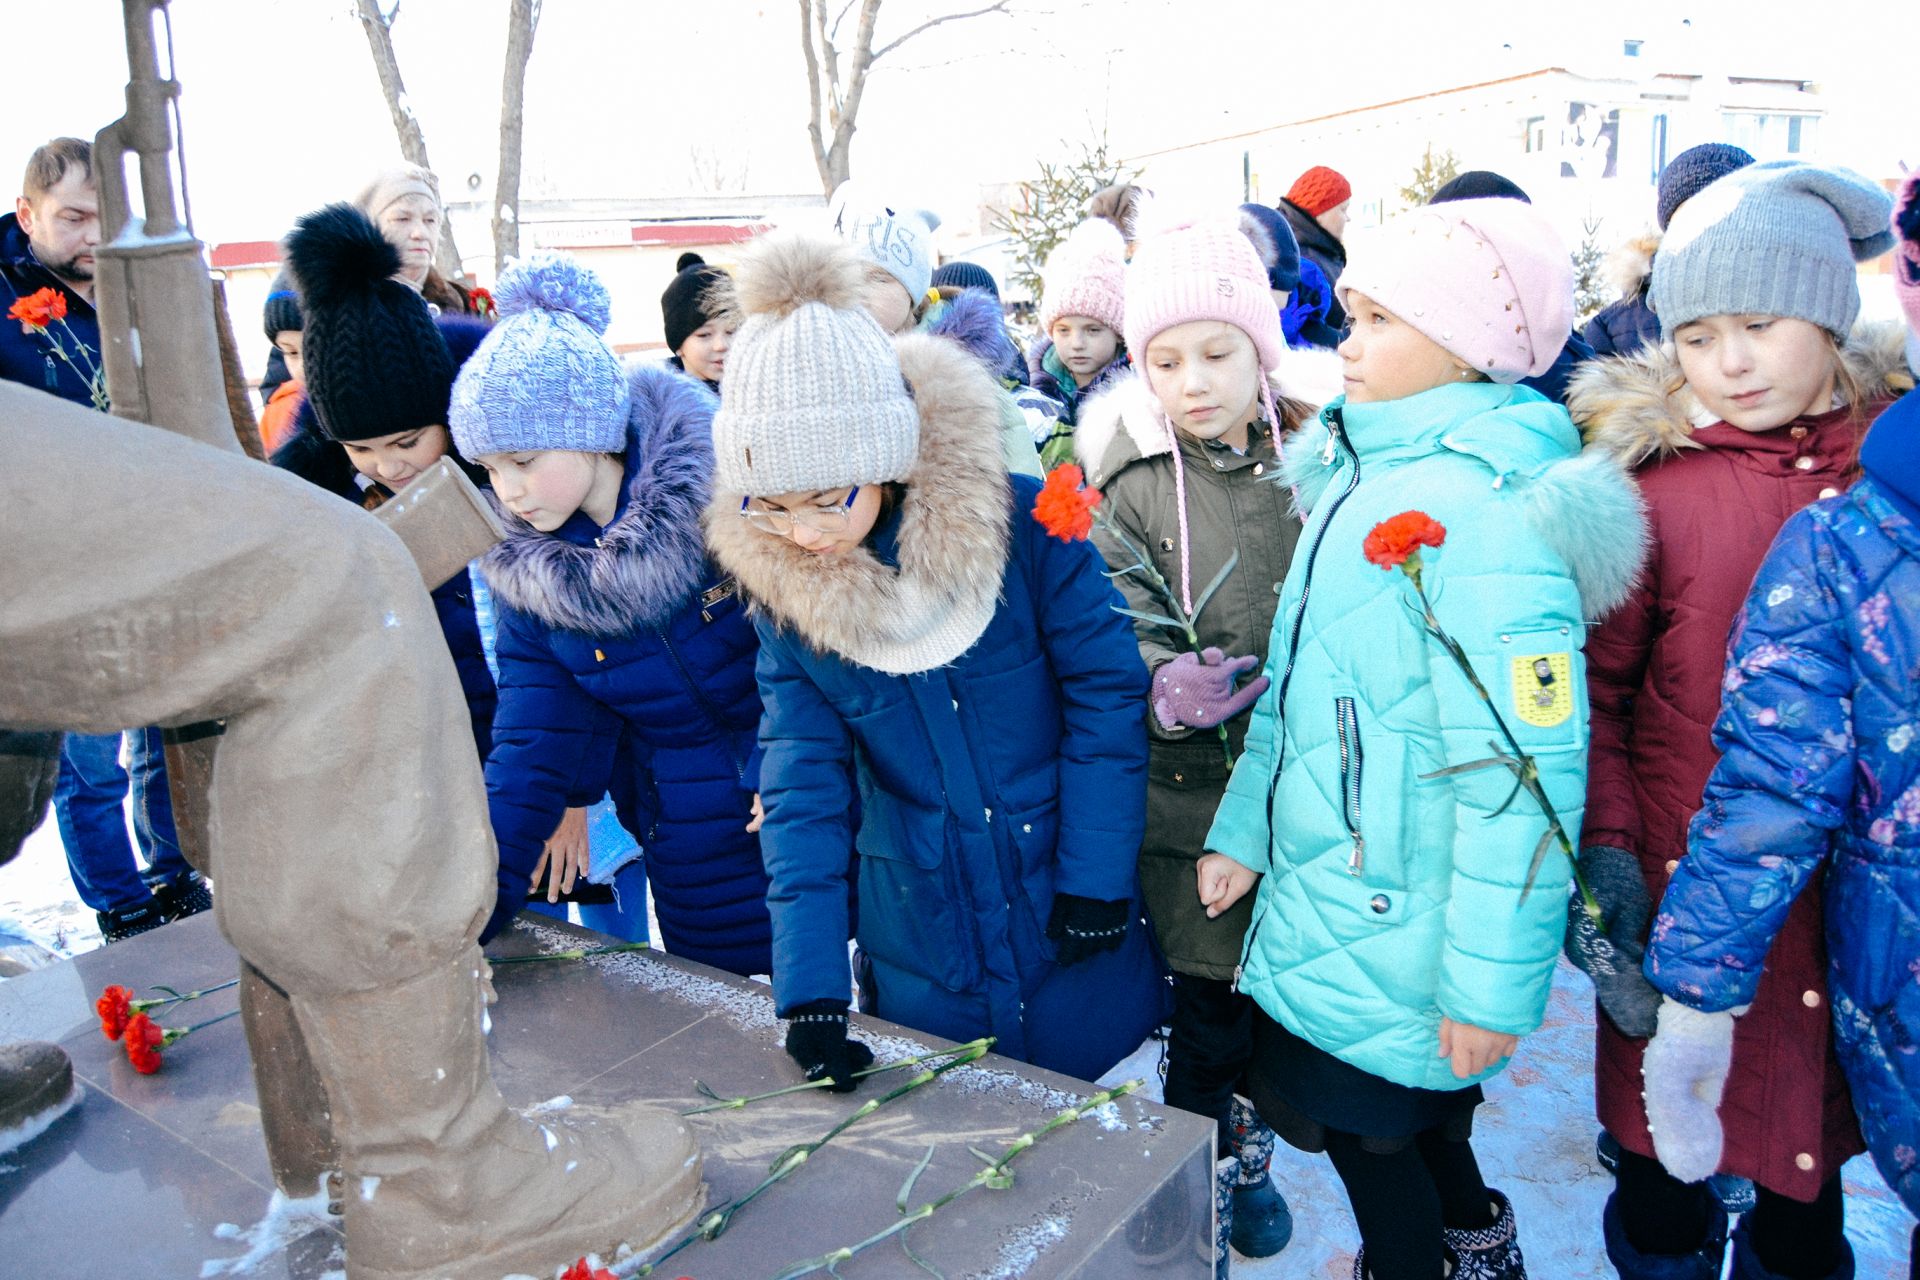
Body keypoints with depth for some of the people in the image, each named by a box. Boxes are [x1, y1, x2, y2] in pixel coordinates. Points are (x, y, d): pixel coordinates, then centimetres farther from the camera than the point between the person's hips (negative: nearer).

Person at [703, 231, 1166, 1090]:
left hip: (1069, 929, -2)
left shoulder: (1025, 521, -19)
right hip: (919, 951, 2)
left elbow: (1107, 695, -11)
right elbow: (803, 784, -10)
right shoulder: (779, 587, -10)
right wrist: (809, 989, -15)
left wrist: (1096, 881, -13)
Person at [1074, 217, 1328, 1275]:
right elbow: (1110, 632, -11)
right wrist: (1161, 685, -30)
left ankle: (1246, 1144, 46)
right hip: (1189, 790, -2)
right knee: (1205, 1010, 8)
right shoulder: (1134, 484, -6)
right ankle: (1199, 1180, 34)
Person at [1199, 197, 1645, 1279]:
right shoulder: (1357, 471, 7)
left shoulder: (1487, 507, -22)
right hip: (1320, 898, 8)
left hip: (1396, 938, -8)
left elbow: (1522, 765, -24)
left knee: (1367, 1125, 9)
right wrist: (1242, 831, 10)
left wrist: (1492, 984, -21)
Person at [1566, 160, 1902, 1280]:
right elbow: (1592, 688, -6)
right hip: (1686, 888, -2)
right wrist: (1604, 852, -13)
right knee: (1664, 1160, 12)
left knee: (1811, 1165, 19)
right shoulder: (1651, 481, -8)